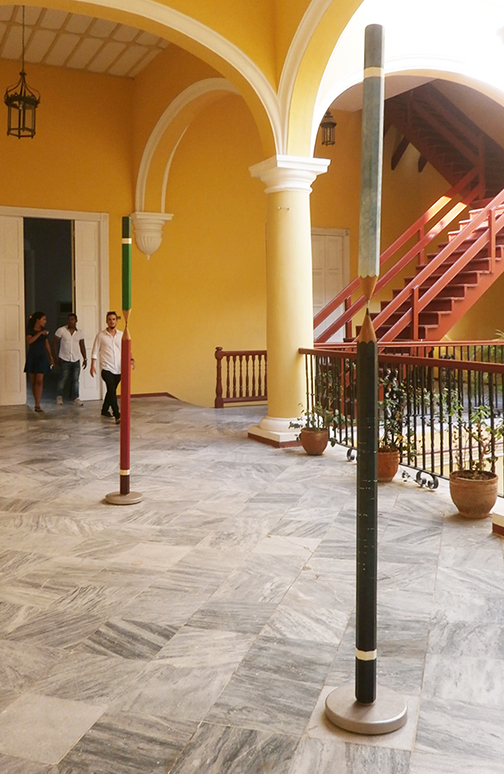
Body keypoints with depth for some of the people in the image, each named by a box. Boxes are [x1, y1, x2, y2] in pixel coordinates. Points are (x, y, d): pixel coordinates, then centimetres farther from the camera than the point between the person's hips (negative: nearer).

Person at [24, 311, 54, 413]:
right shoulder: (30, 329, -3)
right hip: (31, 356, -1)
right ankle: (36, 402, 17)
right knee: (33, 381, 5)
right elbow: (29, 341, -20)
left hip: (42, 356, 1)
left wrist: (51, 357, 13)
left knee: (39, 381, -9)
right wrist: (40, 333, -24)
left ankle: (37, 405, -11)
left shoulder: (44, 330, 7)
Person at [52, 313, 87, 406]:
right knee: (63, 379, 1)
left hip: (76, 360, 3)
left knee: (75, 380, 4)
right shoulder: (61, 330, -5)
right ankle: (59, 397, 19)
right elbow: (55, 343, -1)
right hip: (64, 359, -3)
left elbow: (82, 346, 12)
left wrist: (85, 358, 8)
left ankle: (76, 398, 12)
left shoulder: (80, 333, 6)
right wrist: (55, 357, -6)